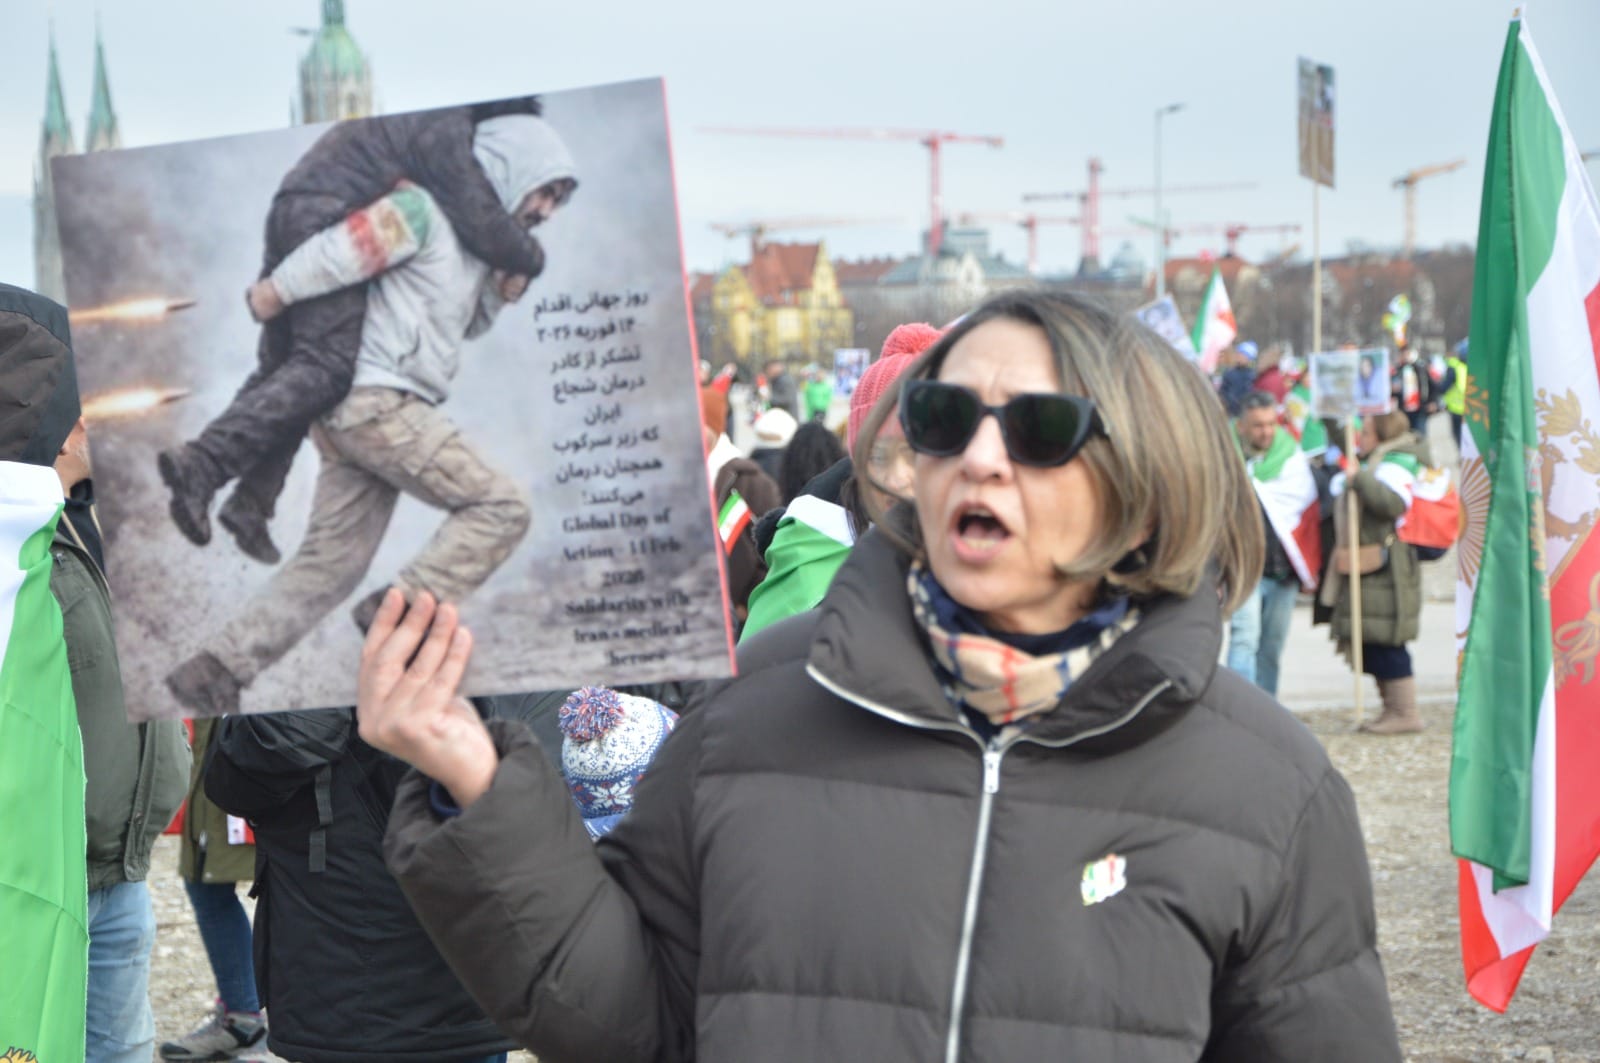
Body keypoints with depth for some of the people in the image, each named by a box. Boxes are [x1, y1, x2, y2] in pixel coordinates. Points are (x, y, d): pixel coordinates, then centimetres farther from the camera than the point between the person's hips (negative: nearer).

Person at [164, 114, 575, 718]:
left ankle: (215, 672, 5)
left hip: (362, 412, 9)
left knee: (332, 561, 7)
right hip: (376, 400, -9)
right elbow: (337, 254, -16)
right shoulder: (424, 211, -10)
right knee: (500, 507, -9)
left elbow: (462, 326, 28)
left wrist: (504, 292, 9)